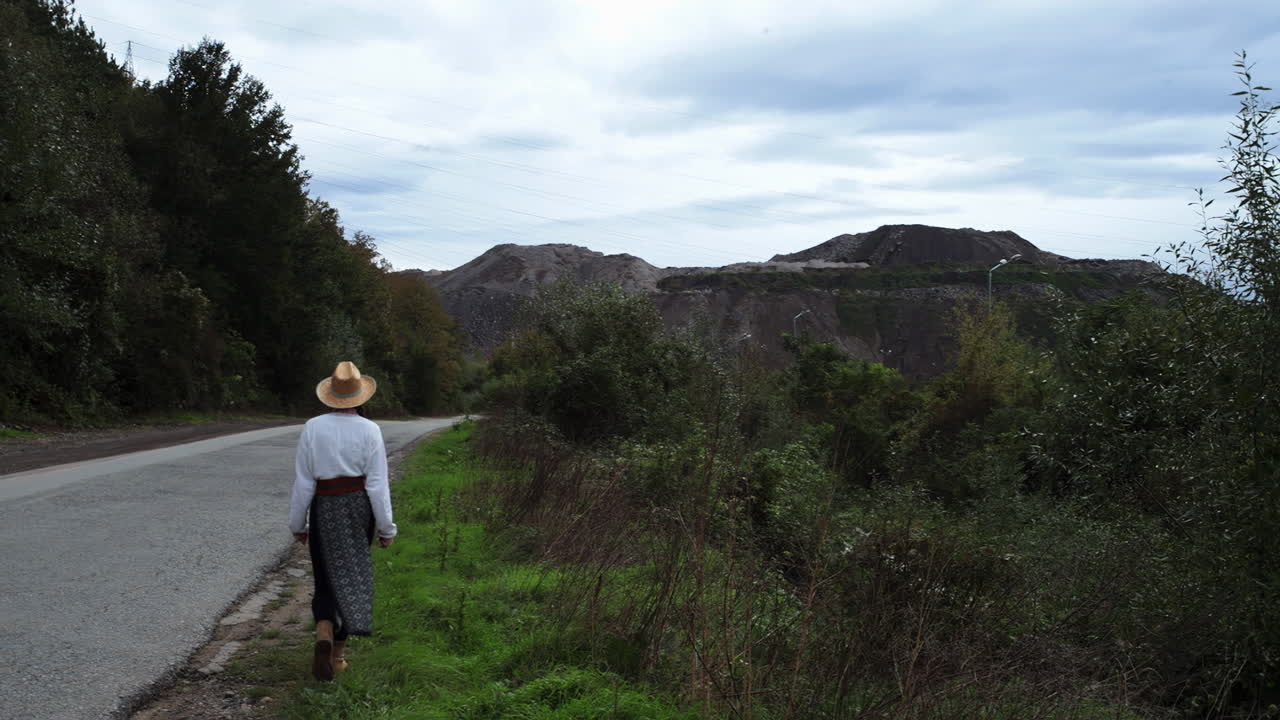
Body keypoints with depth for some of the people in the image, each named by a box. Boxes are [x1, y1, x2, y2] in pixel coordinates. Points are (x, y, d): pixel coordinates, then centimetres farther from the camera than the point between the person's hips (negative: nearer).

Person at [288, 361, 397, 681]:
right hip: (360, 506, 0)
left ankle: (324, 634, -15)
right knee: (353, 576, 12)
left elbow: (303, 482, -3)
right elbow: (377, 483, -9)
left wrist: (297, 523, 8)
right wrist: (387, 527, -2)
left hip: (325, 509, 0)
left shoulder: (313, 428, -5)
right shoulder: (370, 430, -8)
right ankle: (338, 650, 14)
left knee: (328, 578, 12)